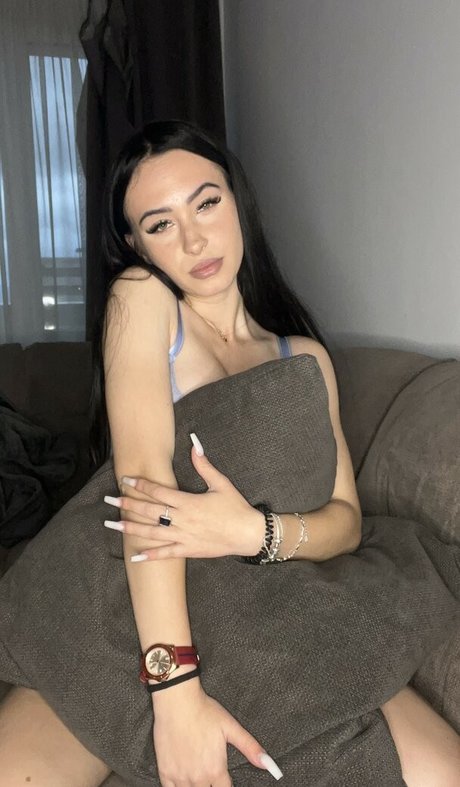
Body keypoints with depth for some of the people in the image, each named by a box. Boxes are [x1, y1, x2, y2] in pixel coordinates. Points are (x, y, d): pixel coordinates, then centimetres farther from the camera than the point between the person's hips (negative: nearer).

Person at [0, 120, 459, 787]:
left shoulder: (306, 357, 10)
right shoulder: (140, 296, -2)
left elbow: (346, 518, 3)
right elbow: (144, 475, -16)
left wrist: (258, 531, -20)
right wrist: (176, 684, -25)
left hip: (280, 618, 3)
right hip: (138, 619, -2)